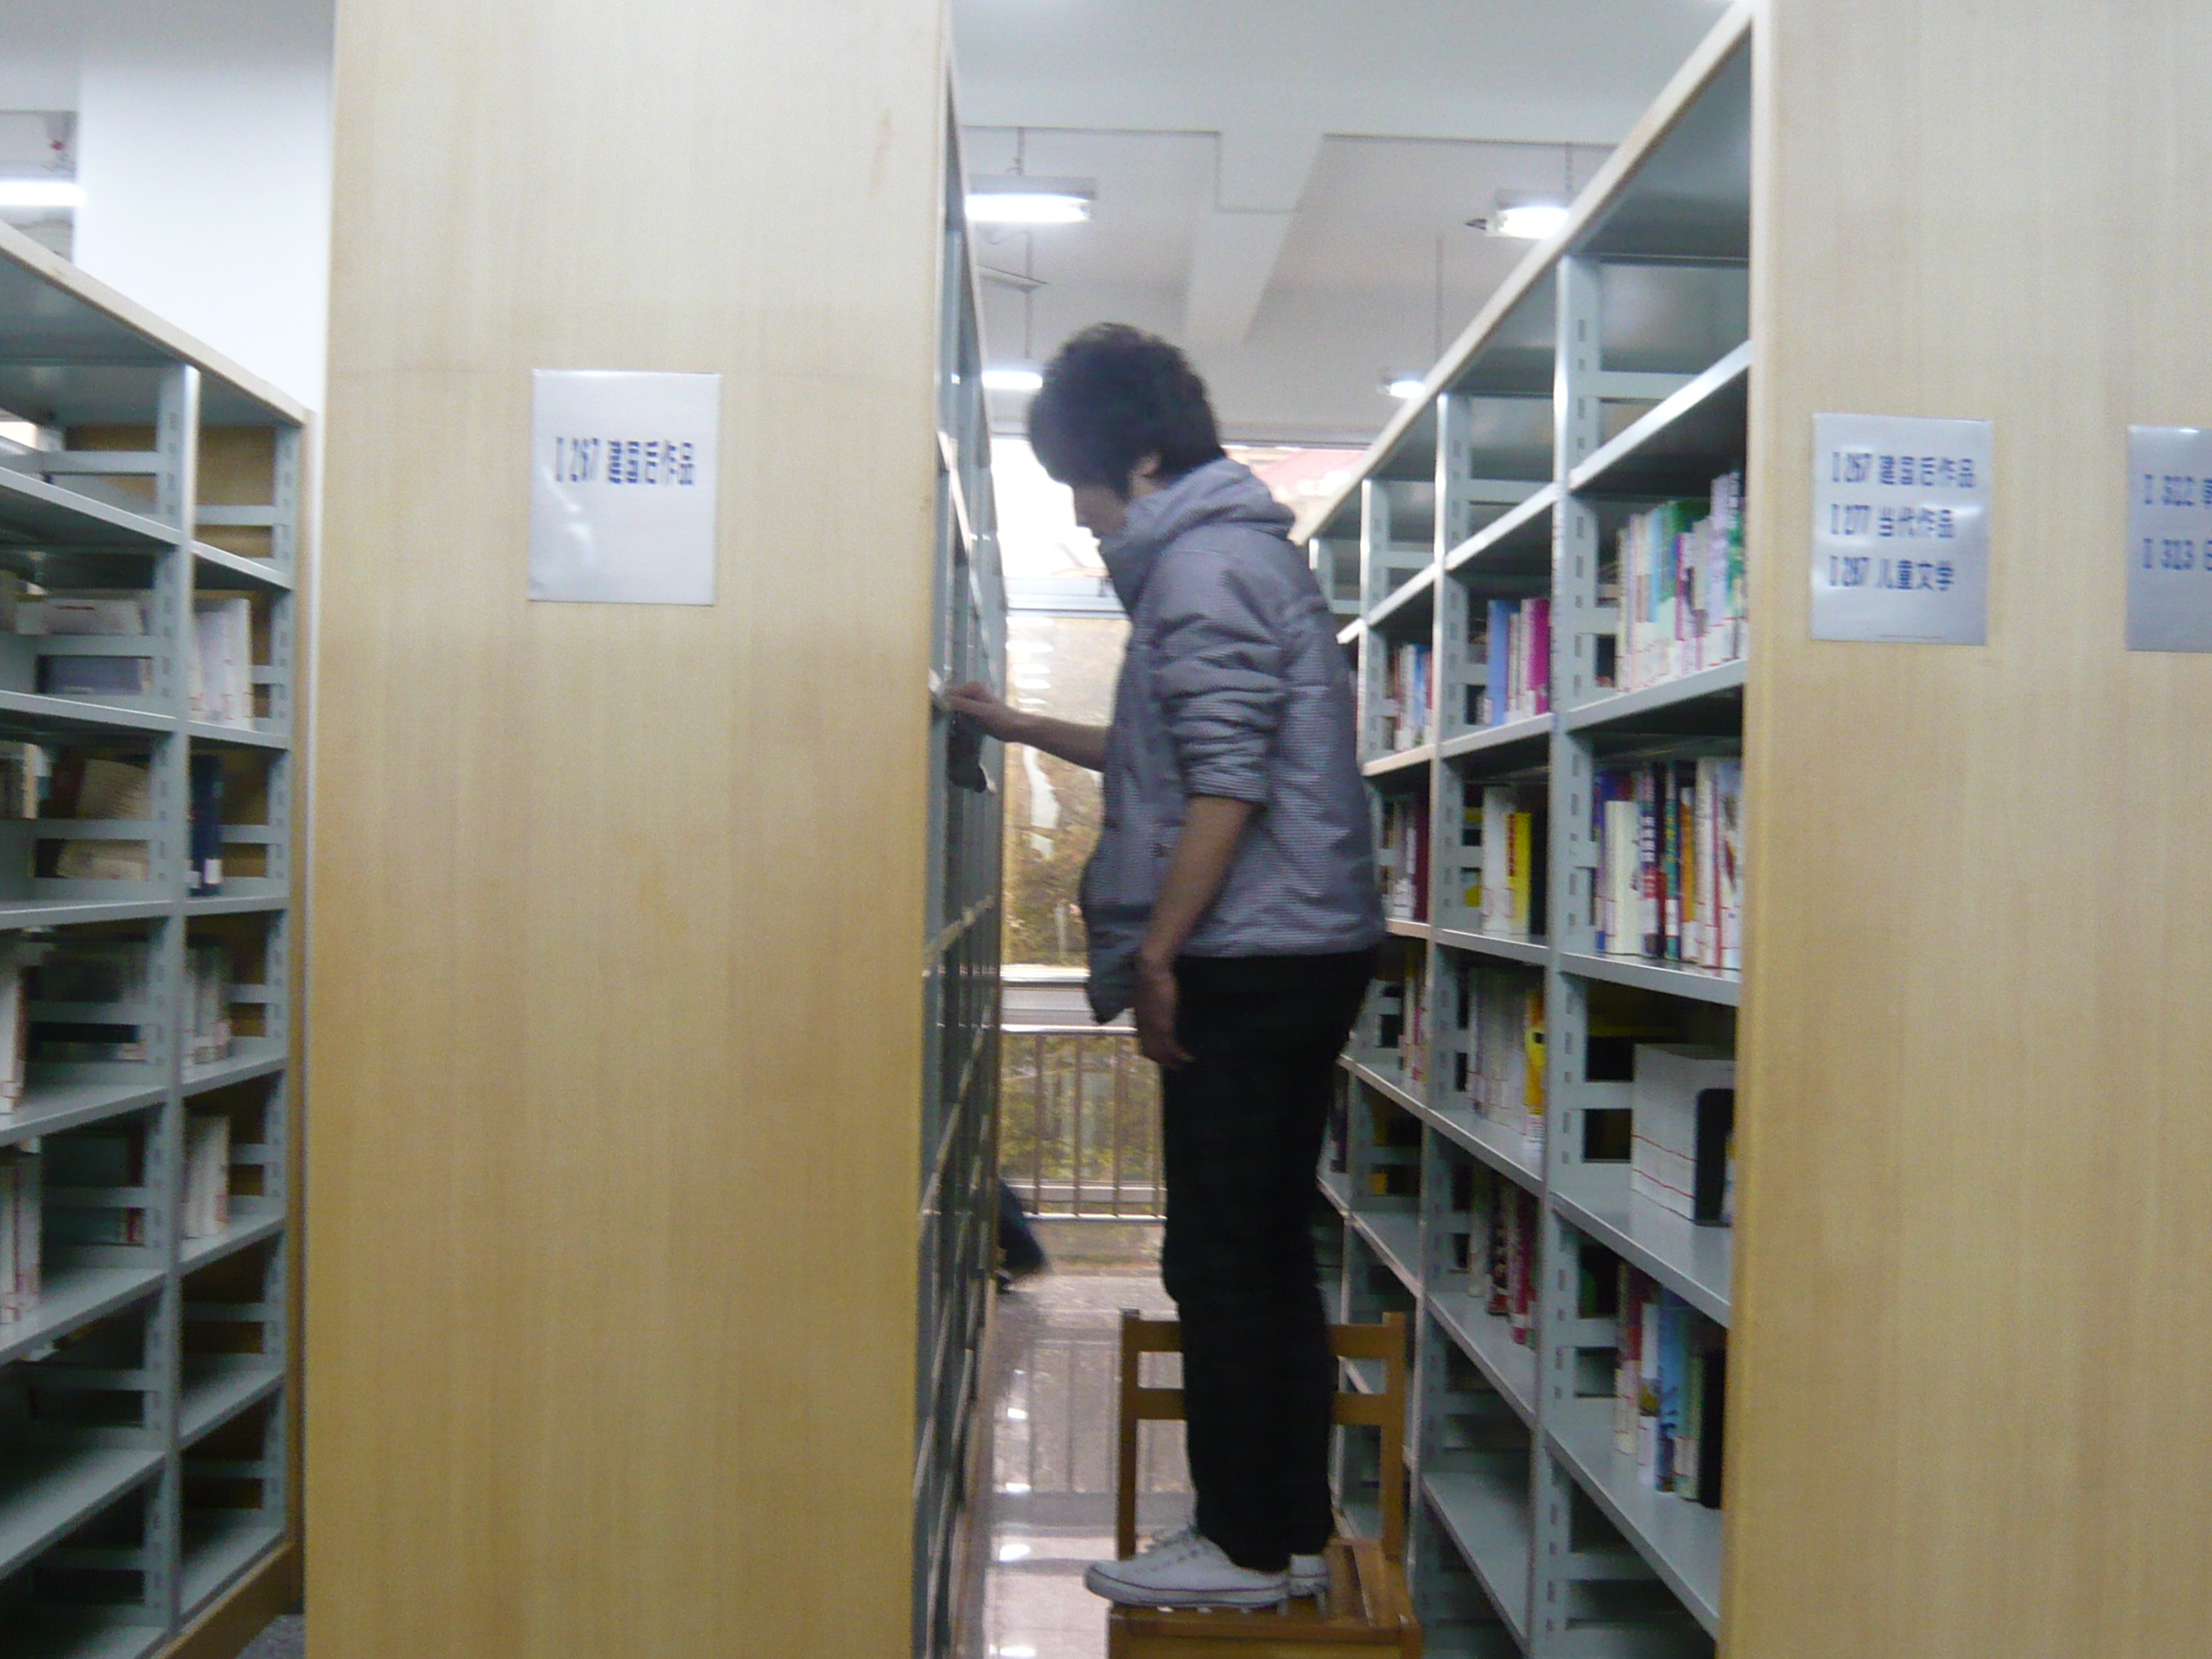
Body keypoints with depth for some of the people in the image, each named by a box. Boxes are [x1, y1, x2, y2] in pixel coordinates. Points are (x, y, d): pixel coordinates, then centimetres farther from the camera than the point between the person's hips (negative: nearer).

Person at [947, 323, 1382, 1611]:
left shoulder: (1203, 561, -10)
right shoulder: (1246, 548, 21)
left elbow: (1227, 782, -20)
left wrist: (1156, 952, -17)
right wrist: (1025, 729, 31)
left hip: (1250, 962, -10)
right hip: (1304, 956, 10)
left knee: (1222, 1263, -2)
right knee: (1270, 1254, 13)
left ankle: (1246, 1545, 8)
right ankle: (1293, 1530, 21)